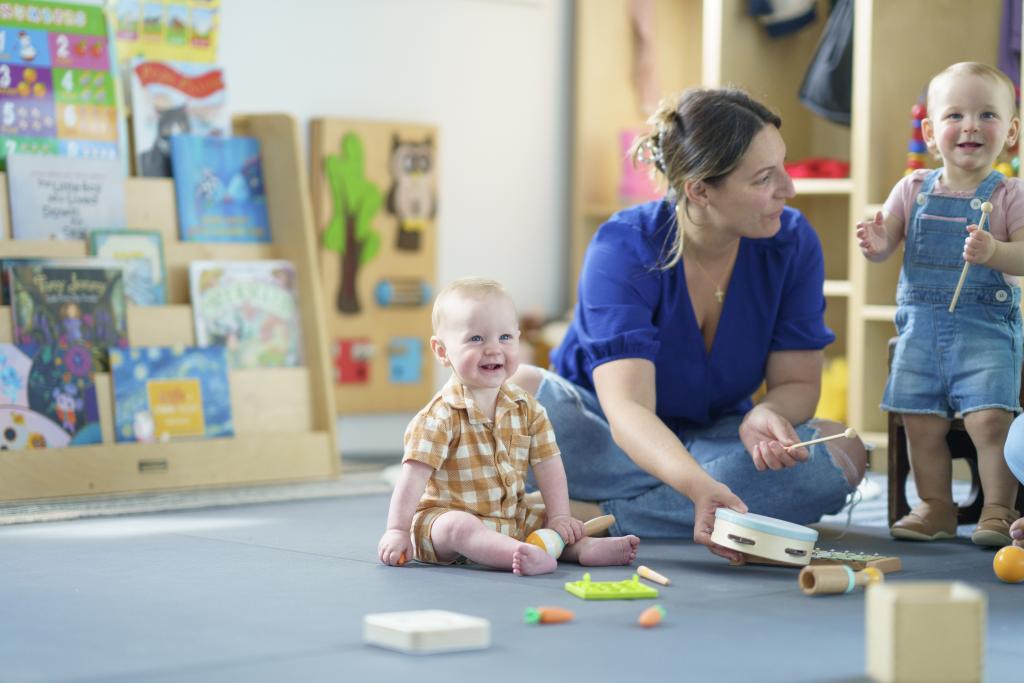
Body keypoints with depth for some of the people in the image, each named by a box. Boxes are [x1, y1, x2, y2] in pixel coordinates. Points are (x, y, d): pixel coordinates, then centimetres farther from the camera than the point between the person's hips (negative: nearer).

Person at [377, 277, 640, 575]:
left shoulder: (526, 408, 2)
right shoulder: (440, 416, -15)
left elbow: (548, 464, 4)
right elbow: (414, 475, -19)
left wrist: (559, 516, -6)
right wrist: (397, 531, -24)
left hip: (512, 518, 7)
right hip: (447, 515, -7)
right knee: (458, 527, -35)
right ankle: (526, 556, -53)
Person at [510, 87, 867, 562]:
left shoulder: (792, 242, -12)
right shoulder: (623, 250, -24)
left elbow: (796, 380, -8)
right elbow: (627, 406, -36)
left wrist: (767, 415, -34)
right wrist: (699, 486, -55)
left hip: (714, 436, 4)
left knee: (842, 456, -27)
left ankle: (597, 516, -28)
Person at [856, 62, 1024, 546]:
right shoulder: (914, 189, 5)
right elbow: (885, 243, 5)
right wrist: (875, 245, -19)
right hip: (921, 326, 3)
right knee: (922, 423, 3)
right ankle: (936, 509, 17)